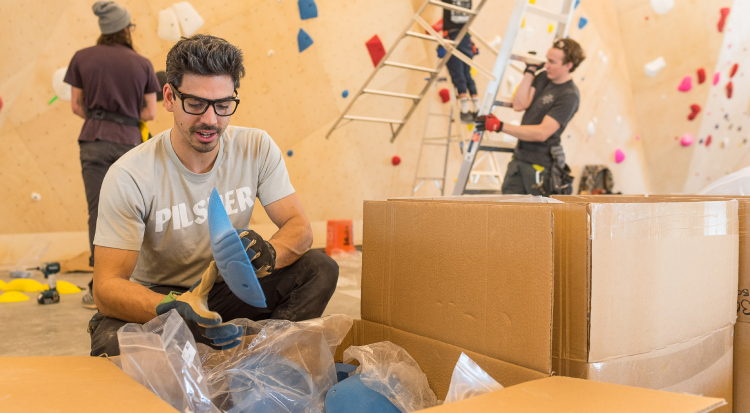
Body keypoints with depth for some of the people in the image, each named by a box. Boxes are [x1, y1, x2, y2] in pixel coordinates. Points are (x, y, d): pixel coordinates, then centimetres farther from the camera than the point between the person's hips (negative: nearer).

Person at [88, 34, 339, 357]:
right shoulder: (130, 176, -20)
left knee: (320, 269, -19)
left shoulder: (257, 149, -9)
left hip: (229, 290, 3)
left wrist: (269, 253, -36)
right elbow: (106, 286, -24)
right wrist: (170, 309, -45)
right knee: (112, 345, -35)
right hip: (155, 299, -2)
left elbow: (299, 227, -11)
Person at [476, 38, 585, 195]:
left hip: (540, 165, -7)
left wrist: (500, 126, -25)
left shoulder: (569, 95, -14)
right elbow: (518, 105, -2)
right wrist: (530, 71, -1)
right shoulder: (543, 77, 9)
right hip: (519, 157, 7)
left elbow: (542, 133, -22)